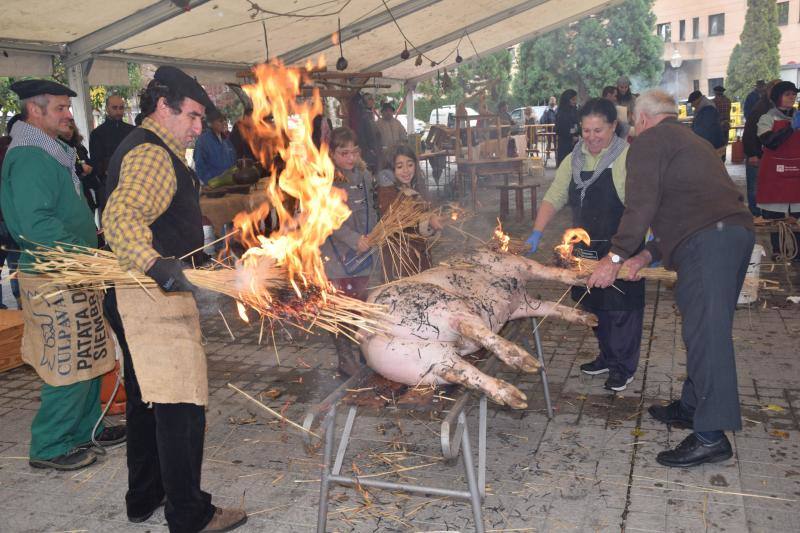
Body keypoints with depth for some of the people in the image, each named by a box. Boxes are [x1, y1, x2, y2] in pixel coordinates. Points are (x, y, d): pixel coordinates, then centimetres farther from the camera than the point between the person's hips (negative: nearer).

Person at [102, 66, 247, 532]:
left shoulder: (148, 149, 20)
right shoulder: (152, 153, -15)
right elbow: (121, 217, -33)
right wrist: (156, 263, -46)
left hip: (142, 296, 12)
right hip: (157, 299, -12)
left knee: (147, 399, 18)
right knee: (182, 404, -6)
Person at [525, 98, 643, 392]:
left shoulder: (627, 158, -13)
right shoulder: (573, 160, 7)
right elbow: (554, 197, 6)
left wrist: (649, 239, -35)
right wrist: (537, 232, -7)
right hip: (586, 247, 6)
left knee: (621, 307, 3)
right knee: (593, 303, 17)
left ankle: (624, 366, 20)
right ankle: (607, 356, 36)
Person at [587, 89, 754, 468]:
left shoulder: (650, 141, 5)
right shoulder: (691, 142, 34)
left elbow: (641, 206, -8)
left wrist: (616, 257, -3)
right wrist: (647, 255, 23)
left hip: (706, 239, -10)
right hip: (738, 229, 10)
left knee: (704, 332, -11)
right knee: (708, 329, 16)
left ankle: (710, 436, -10)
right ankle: (692, 405, 28)